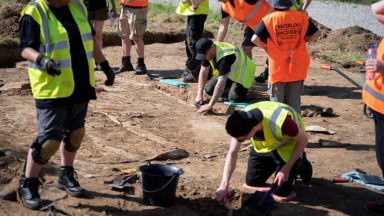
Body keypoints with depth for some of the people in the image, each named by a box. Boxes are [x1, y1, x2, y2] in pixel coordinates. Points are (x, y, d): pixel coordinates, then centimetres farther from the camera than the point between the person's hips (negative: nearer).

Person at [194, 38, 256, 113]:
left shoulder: (225, 57, -40)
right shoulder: (208, 51, -17)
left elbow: (221, 83, -44)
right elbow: (203, 73, -8)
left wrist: (210, 105, -46)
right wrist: (199, 95, -16)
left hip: (242, 73, -8)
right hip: (227, 73, 8)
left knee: (234, 97, -26)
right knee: (208, 90, -2)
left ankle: (243, 88, 6)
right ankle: (231, 84, 19)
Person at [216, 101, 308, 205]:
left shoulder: (280, 123, -44)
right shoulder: (242, 121, -28)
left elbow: (303, 140, -25)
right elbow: (232, 153, -21)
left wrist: (286, 169, -24)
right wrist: (224, 185, -29)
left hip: (288, 145, -4)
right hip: (264, 145, 5)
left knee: (281, 193, -10)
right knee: (252, 182, 5)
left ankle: (296, 165, 17)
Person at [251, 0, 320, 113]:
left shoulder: (269, 19, -10)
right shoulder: (301, 17, -1)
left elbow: (255, 39, -16)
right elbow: (316, 33, 3)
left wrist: (266, 47, 2)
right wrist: (302, 41, 12)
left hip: (278, 67, -2)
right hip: (298, 67, 3)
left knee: (277, 101, 11)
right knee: (294, 100, 14)